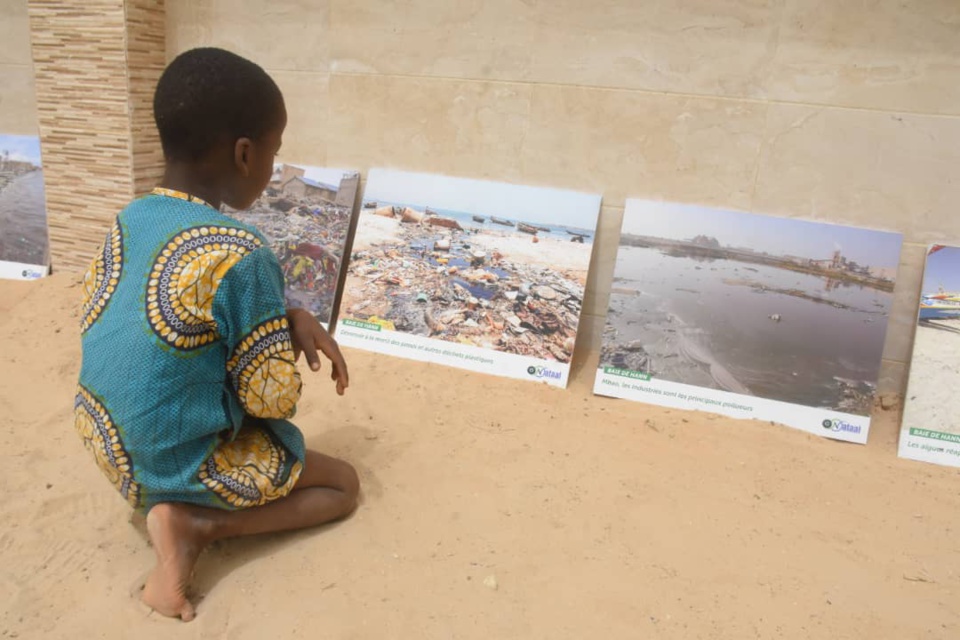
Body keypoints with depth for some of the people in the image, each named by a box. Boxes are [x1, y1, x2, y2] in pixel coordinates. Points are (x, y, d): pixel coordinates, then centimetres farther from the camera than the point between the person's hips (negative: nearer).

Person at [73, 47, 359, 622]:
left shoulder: (129, 221, -4)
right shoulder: (242, 255, -27)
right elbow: (273, 401, -20)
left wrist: (289, 318, -4)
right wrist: (289, 330, -1)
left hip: (113, 452, 8)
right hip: (186, 463, -7)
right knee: (344, 483, 14)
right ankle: (197, 525, -6)